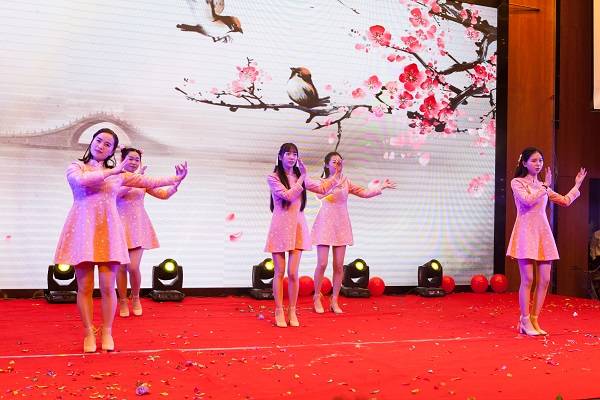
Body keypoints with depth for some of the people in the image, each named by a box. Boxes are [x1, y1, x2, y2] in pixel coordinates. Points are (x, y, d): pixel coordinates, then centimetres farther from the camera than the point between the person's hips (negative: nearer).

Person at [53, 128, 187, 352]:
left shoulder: (118, 173, 15)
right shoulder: (75, 167, 8)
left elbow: (148, 182, 18)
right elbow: (81, 180, -15)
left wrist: (175, 179, 16)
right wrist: (111, 172, -11)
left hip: (108, 231, 2)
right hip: (83, 231, -1)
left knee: (107, 287, -2)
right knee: (85, 287, 0)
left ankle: (107, 332, 13)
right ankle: (89, 333, 12)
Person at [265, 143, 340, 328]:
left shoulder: (300, 177, 11)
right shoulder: (273, 178, -3)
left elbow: (322, 188, 18)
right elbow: (288, 195, -15)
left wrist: (337, 174, 16)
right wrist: (303, 177, -10)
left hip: (297, 228, 3)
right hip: (280, 227, -3)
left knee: (293, 273, 0)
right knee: (279, 273, 3)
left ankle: (292, 312, 11)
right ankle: (279, 312, 13)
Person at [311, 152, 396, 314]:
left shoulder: (346, 182, 8)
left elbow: (365, 193, 3)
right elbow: (320, 194, -21)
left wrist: (380, 187, -7)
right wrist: (334, 185, -34)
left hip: (341, 226, 3)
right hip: (325, 225, -3)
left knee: (339, 266, 3)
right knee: (322, 264, -5)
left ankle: (334, 300, 14)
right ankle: (317, 298, 14)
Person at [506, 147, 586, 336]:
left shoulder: (543, 186, 17)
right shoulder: (517, 182, 0)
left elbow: (565, 201, 23)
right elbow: (527, 200, -18)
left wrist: (577, 184, 26)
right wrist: (545, 187, -7)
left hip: (543, 234, 6)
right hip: (526, 233, -6)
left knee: (544, 280, 2)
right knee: (527, 279, -7)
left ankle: (534, 320, 11)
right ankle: (525, 322, 2)